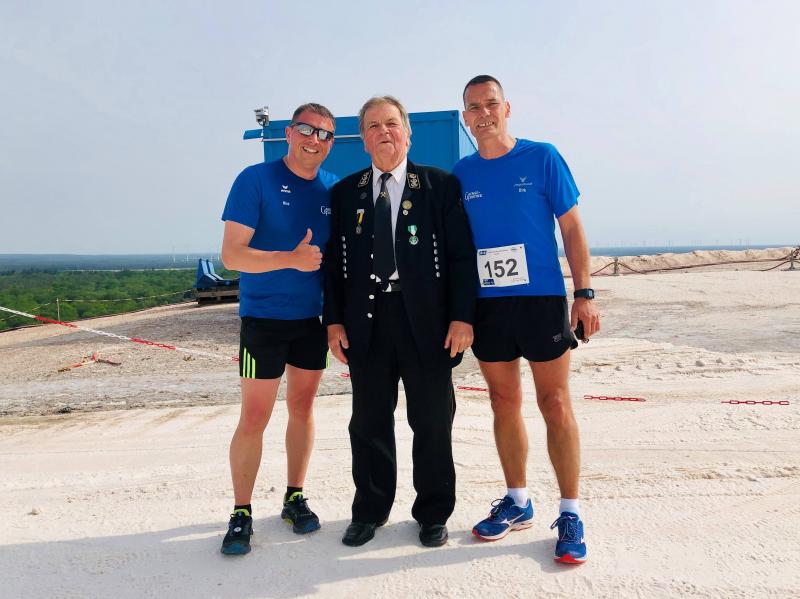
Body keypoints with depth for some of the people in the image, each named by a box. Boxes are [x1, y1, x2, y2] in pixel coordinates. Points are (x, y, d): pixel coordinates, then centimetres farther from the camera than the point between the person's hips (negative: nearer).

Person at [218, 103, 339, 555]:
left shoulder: (334, 190, 5)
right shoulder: (256, 180, -9)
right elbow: (232, 254, -14)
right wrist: (291, 259, -26)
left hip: (313, 319, 5)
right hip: (264, 318, -4)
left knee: (302, 408, 13)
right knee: (254, 418, 0)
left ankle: (295, 499, 28)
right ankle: (242, 513, 15)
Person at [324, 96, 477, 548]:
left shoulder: (441, 185, 3)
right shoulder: (345, 193, 11)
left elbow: (462, 255, -2)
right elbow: (334, 261, 9)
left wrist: (462, 316, -10)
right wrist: (334, 320, 1)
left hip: (426, 321, -2)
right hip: (366, 323, 3)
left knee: (432, 422, 8)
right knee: (369, 422, 11)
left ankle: (433, 514, 26)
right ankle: (370, 511, 29)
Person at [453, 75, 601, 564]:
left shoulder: (542, 157, 0)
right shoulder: (461, 174, 8)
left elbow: (572, 227, 0)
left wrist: (585, 294, -6)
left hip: (542, 298, -3)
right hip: (486, 304, 3)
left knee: (555, 404, 0)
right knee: (505, 404, 11)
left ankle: (570, 514, 13)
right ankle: (517, 502, 26)